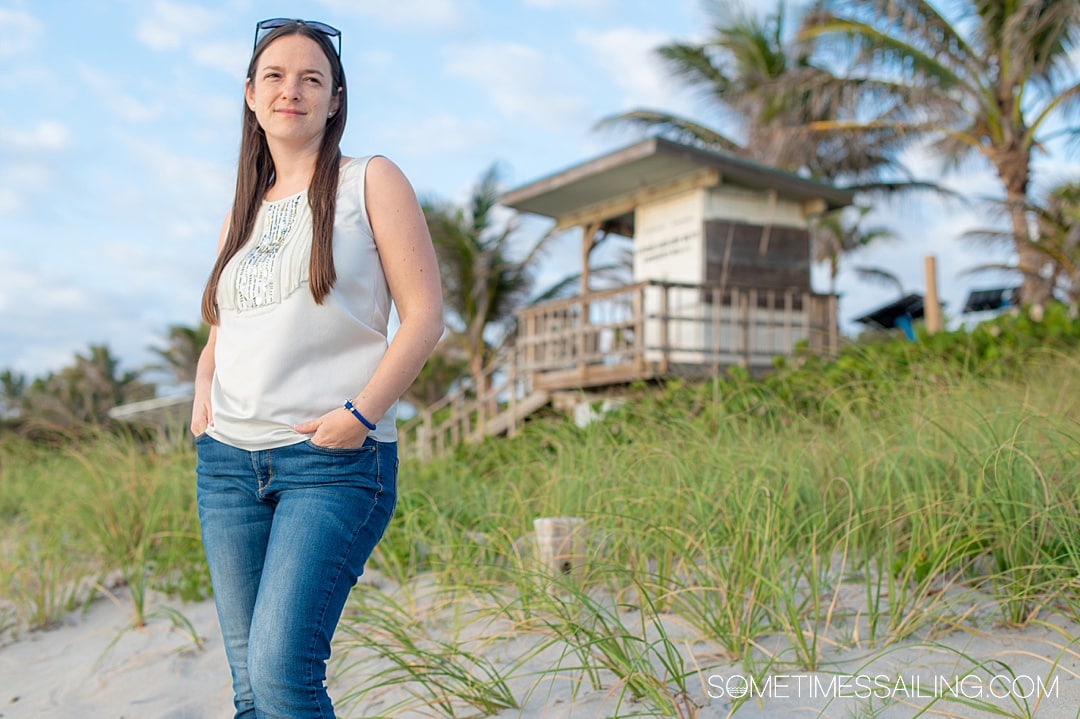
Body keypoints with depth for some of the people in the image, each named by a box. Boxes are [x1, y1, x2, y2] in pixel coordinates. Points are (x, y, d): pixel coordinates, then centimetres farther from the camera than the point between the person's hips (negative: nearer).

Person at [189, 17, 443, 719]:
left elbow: (425, 315, -4)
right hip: (229, 461, 6)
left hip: (337, 460, -5)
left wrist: (360, 412, -15)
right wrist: (203, 385, 4)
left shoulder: (371, 181, 3)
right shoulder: (244, 214, 18)